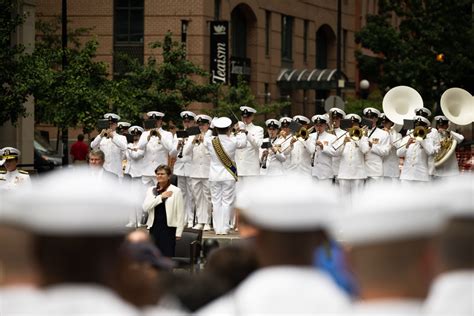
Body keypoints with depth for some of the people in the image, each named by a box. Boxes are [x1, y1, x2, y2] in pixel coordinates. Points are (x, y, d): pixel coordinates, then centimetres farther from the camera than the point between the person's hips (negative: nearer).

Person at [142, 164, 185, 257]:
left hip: (169, 227, -4)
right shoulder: (151, 190, 9)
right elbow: (145, 207, -5)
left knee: (168, 256, -5)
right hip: (154, 227, 4)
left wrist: (178, 232, -7)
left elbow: (180, 213, -3)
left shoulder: (176, 191, -3)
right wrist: (160, 197, -11)